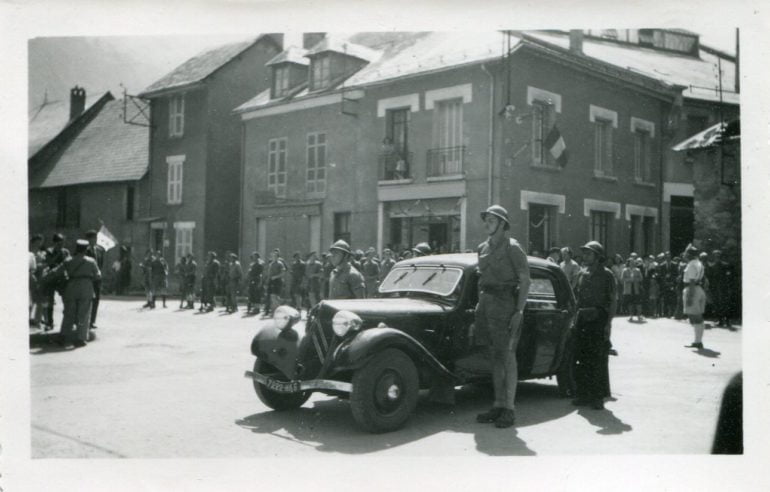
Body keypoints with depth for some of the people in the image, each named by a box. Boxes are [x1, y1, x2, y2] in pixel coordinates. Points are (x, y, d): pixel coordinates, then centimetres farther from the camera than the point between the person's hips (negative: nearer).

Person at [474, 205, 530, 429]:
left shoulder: (512, 247, -8)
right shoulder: (483, 248, 14)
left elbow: (525, 280, -9)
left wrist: (520, 311, -16)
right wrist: (480, 303, 17)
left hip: (505, 304, -7)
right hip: (486, 304, 7)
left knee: (507, 355, -5)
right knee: (495, 355, 10)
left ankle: (509, 408, 1)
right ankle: (498, 405, 17)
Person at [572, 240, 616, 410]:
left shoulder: (606, 274, -2)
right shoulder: (582, 274, 14)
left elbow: (613, 300, -4)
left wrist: (608, 322, -12)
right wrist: (575, 318, 12)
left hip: (599, 320, -5)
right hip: (583, 320, 5)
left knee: (599, 360, -3)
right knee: (581, 359, 6)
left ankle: (598, 397, 4)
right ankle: (583, 393, 15)